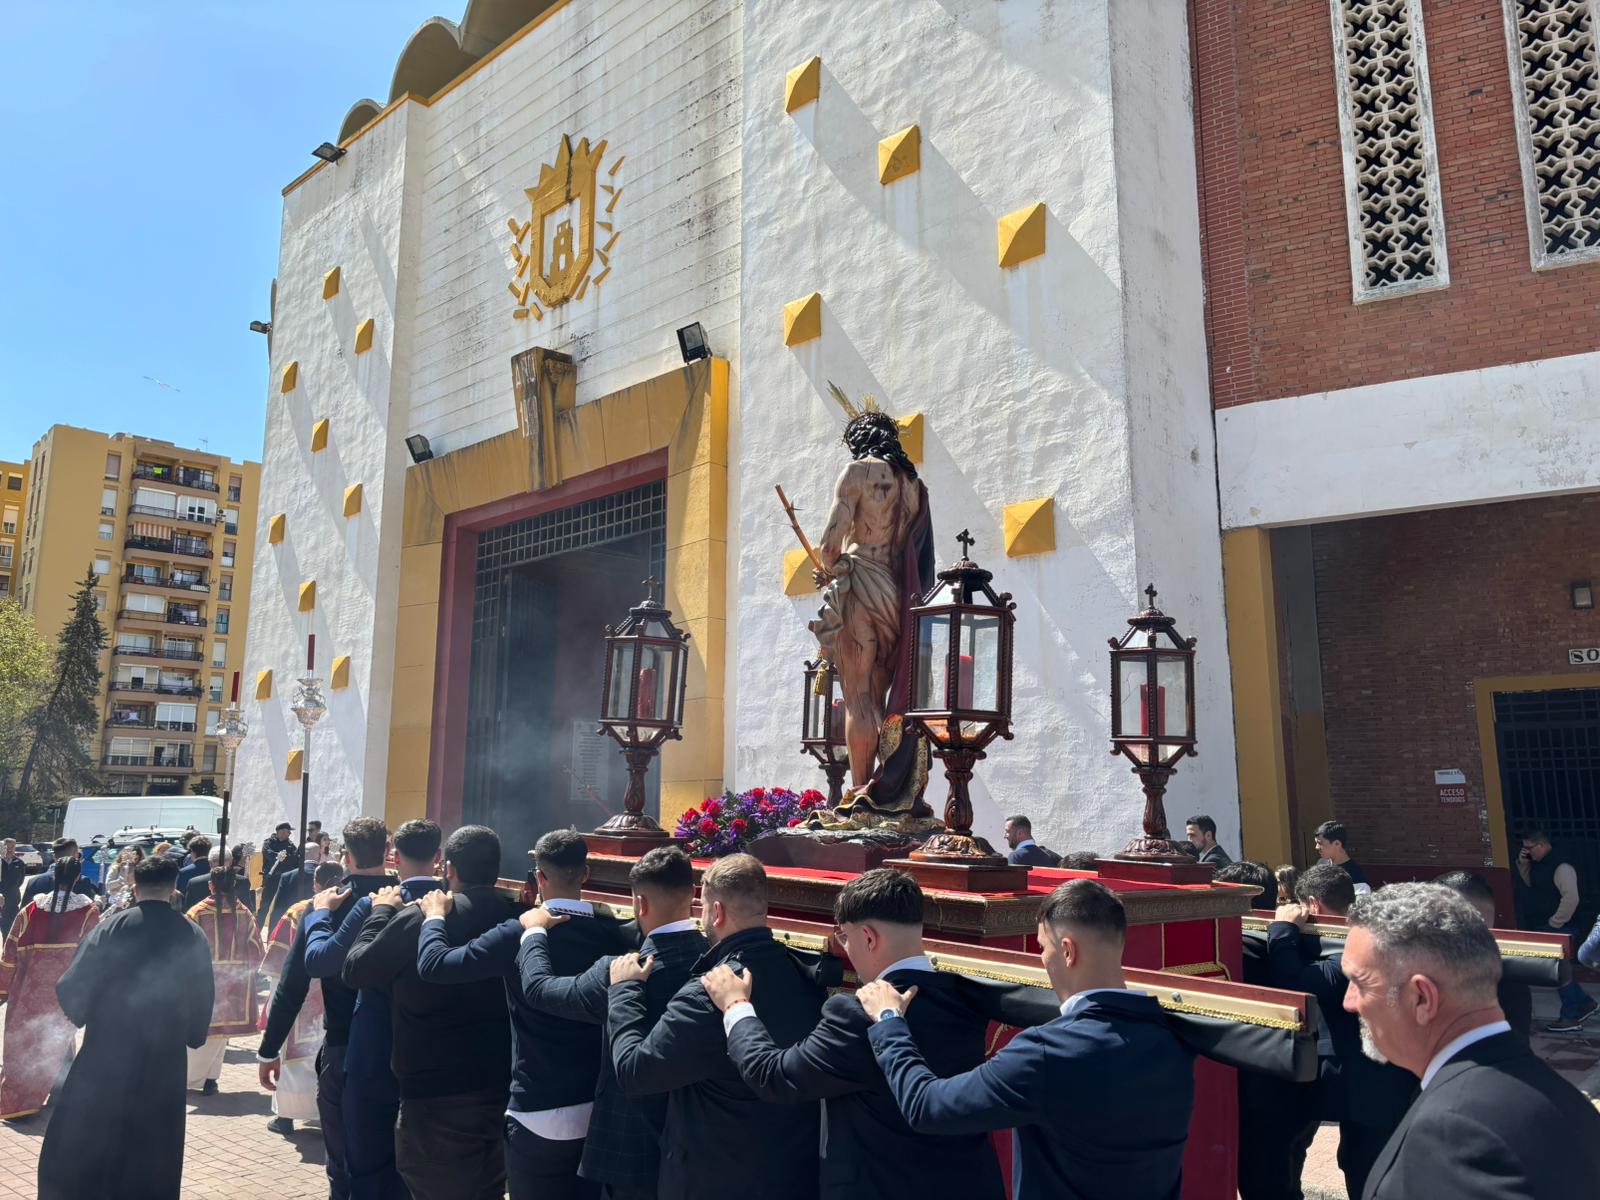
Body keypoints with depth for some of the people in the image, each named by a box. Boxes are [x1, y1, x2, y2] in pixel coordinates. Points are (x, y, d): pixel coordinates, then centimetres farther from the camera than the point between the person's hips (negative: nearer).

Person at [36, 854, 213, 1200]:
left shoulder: (111, 927, -9)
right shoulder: (193, 936, -2)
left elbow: (71, 987, -12)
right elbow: (203, 998, 2)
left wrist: (83, 1017, 10)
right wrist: (192, 1037, 20)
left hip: (106, 1054, -2)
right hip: (164, 1059, 2)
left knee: (69, 1155, 13)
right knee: (157, 1159, 14)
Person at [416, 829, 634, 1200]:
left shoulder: (519, 934, -15)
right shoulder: (617, 932, -6)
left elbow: (433, 965, -14)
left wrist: (435, 916, 5)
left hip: (540, 1113, -3)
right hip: (604, 1108, 3)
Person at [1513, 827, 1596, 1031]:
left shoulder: (1560, 865, -20)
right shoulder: (1539, 863, 10)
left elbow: (1571, 898, -26)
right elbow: (1530, 883, 25)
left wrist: (1555, 923, -20)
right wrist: (1523, 864, 8)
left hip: (1557, 930, -10)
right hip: (1544, 929, 10)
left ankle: (1571, 1018, 5)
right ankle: (1585, 1003, 30)